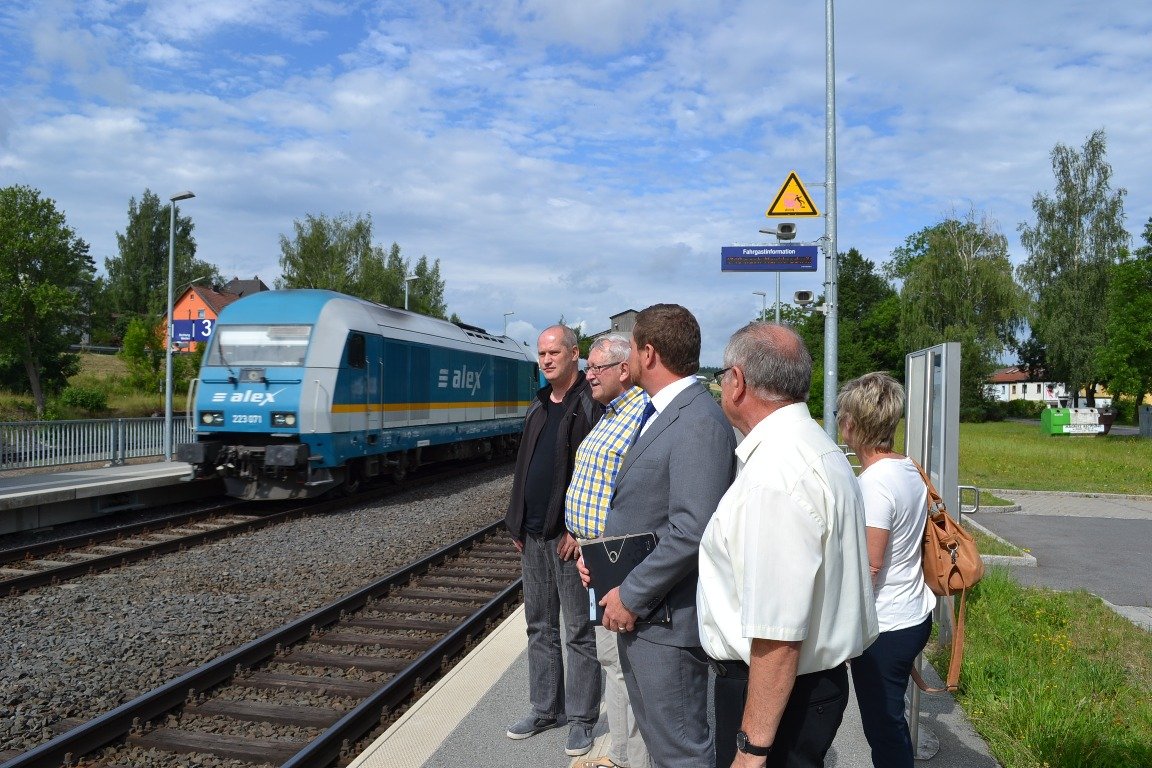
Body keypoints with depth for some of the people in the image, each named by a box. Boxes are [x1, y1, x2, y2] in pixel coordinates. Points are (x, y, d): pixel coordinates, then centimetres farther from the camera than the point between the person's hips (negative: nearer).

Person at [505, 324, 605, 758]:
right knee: (540, 628, 15)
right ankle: (546, 709, 28)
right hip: (533, 536, 8)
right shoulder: (539, 406, 15)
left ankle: (582, 718, 15)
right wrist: (518, 525, 13)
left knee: (580, 632, 3)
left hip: (570, 536, -7)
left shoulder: (592, 405, -9)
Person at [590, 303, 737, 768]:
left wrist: (631, 595, -19)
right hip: (636, 609, 10)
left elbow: (691, 532, -27)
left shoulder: (700, 423, -20)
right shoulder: (660, 413, 13)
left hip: (666, 616, -10)